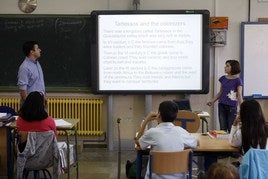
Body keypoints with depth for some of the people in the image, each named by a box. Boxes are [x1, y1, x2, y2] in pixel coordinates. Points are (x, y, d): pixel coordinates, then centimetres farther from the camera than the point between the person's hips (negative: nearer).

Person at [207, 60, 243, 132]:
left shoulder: (237, 80, -6)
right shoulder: (223, 78, 8)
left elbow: (239, 95, -9)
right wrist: (212, 101, 8)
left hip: (232, 107, -5)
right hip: (222, 105, 5)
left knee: (231, 129, -1)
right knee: (222, 128, 8)